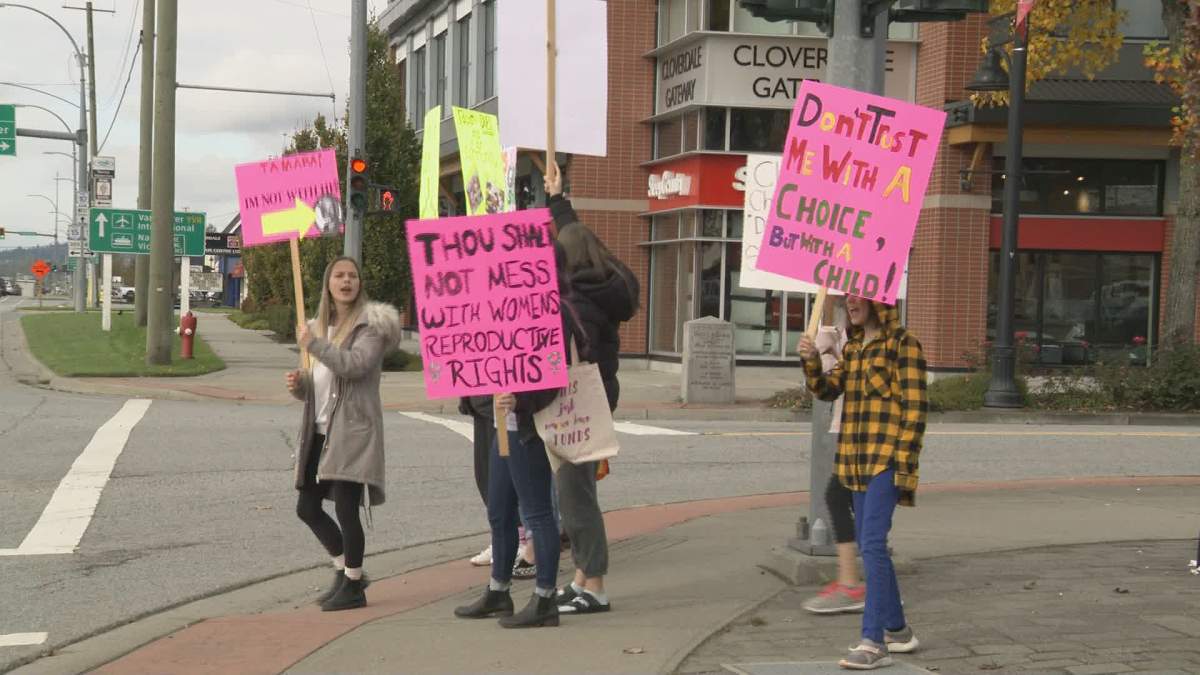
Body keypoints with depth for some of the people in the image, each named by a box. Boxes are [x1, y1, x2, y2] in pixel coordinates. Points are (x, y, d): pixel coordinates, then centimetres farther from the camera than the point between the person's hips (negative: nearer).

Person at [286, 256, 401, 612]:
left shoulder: (370, 324, -6)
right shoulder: (319, 326, 17)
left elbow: (355, 364, -23)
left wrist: (313, 344, -14)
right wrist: (299, 385, -1)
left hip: (353, 429, -8)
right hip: (320, 431, 8)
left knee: (345, 508, -7)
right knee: (307, 507, 10)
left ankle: (353, 586, 8)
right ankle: (346, 570, 27)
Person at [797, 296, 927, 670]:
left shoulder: (903, 344, -6)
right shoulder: (853, 347, 17)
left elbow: (916, 407, -10)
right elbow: (828, 389, 10)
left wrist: (905, 463, -15)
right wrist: (811, 361, -9)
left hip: (887, 456, -8)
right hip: (858, 458, 8)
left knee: (872, 544, -17)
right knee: (869, 546, 13)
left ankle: (873, 642, -18)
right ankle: (897, 629, 27)